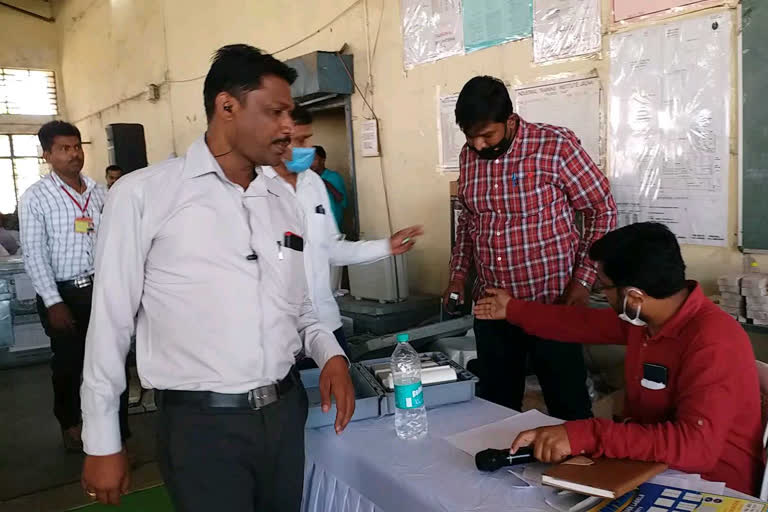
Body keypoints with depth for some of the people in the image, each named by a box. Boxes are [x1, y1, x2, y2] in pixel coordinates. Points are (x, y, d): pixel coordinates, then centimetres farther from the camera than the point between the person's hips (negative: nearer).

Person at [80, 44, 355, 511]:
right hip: (201, 422, -5)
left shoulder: (285, 204, 7)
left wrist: (331, 355, -4)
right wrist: (102, 441, 0)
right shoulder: (144, 194, -8)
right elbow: (111, 320, -4)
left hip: (286, 411, 5)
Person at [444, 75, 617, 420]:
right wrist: (459, 272, 8)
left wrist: (583, 279, -12)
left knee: (568, 408, 7)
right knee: (496, 407, 15)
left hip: (551, 302, -4)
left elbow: (603, 210, -6)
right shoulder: (468, 156, 3)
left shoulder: (556, 145, -13)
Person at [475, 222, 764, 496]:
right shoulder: (646, 315, -3)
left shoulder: (712, 343, -29)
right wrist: (513, 310, 25)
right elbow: (587, 324, 16)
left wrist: (584, 436, -44)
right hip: (650, 465, 8)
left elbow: (696, 446, -38)